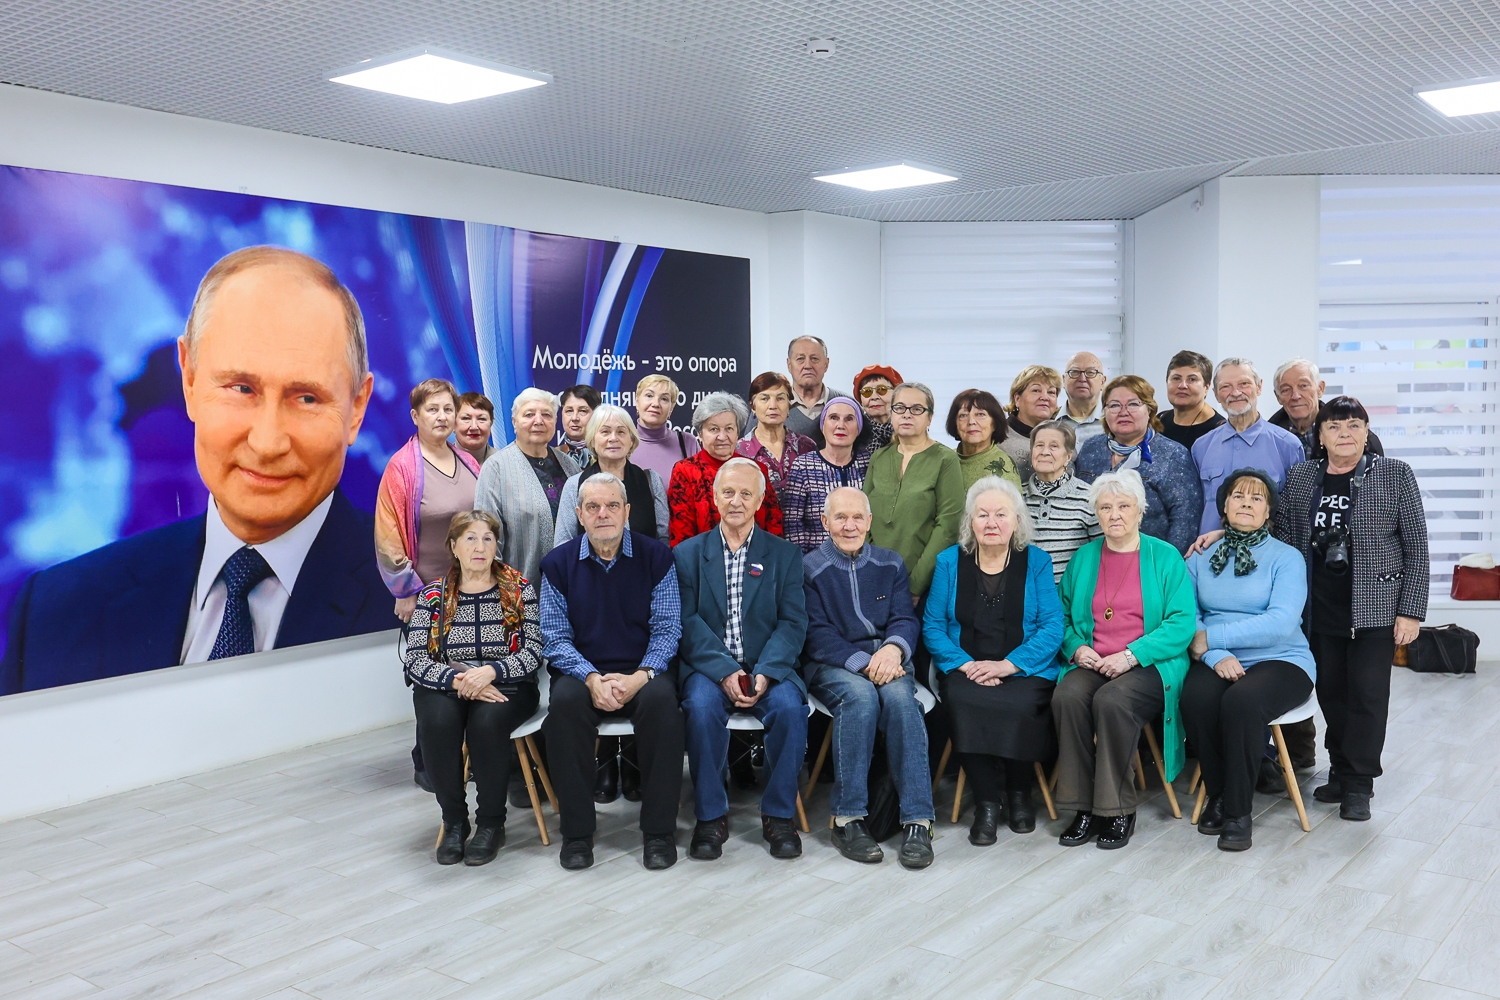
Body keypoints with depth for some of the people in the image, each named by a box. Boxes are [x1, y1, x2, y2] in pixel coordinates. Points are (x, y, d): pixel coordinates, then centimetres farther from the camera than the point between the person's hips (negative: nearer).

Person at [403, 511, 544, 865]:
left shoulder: (519, 590, 2)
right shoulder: (433, 595, 4)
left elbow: (533, 651, -7)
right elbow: (415, 660, -4)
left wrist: (490, 671, -24)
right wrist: (459, 679, -22)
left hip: (506, 687, -1)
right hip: (445, 687, 2)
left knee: (486, 721, -34)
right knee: (437, 721, -31)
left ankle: (491, 823, -13)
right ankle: (453, 821, -11)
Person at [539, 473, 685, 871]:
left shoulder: (656, 556, 2)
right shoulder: (558, 563, 4)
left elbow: (667, 629, -1)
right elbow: (556, 637, 0)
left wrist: (640, 677, -19)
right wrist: (591, 678, -17)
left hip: (642, 673, -1)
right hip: (583, 672, 1)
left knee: (661, 700, -33)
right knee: (565, 703, -32)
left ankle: (659, 832, -18)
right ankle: (576, 832, -17)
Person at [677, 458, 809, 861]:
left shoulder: (784, 554, 10)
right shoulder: (688, 553, 9)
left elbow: (793, 623, 0)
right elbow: (687, 621, -2)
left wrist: (764, 673, -17)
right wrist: (725, 671, -17)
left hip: (767, 667, 1)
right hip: (709, 667, 0)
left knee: (790, 706, -29)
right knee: (701, 707, -31)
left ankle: (778, 815, -9)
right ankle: (711, 816, -13)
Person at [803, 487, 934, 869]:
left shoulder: (890, 564, 16)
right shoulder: (810, 569, 5)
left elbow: (905, 619, 6)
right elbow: (817, 635, -4)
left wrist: (893, 648, -19)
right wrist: (863, 663, -19)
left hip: (886, 661, 2)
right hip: (832, 666, -2)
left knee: (899, 696, -31)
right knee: (860, 695, -35)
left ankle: (917, 820, -30)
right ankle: (847, 819, -28)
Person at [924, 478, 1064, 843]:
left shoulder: (1036, 562, 6)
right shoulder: (949, 561, 8)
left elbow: (1052, 627, -3)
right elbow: (932, 626, 3)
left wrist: (1007, 665, -16)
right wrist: (966, 664, -13)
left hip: (1025, 672, -1)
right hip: (966, 671, 1)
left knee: (1020, 705, -32)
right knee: (963, 703, -31)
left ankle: (1019, 793, -3)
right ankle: (986, 803, -14)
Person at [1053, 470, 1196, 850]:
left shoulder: (1165, 557, 4)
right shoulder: (1083, 558, 15)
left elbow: (1182, 624, -5)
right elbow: (1062, 618, 16)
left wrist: (1131, 654, -16)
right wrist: (1077, 648, -5)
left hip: (1149, 665, -3)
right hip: (1091, 663, 3)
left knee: (1112, 701, -34)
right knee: (1067, 697, -29)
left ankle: (1118, 811, -17)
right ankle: (1083, 807, -18)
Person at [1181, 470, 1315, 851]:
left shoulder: (1287, 558, 2)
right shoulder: (1201, 557, 11)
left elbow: (1281, 622, -14)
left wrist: (1211, 638, -16)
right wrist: (1217, 656, -18)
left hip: (1279, 661, -2)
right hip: (1218, 662, 2)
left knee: (1242, 701, -34)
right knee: (1196, 698, -31)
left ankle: (1238, 811, -16)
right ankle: (1217, 794, -7)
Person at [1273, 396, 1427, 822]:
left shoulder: (1395, 474, -1)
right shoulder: (1300, 478, 7)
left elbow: (1417, 547, -2)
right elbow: (1283, 539, 11)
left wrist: (1411, 611, -7)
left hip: (1375, 607, -3)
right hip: (1320, 609, 3)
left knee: (1368, 694, -1)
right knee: (1331, 692, 9)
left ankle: (1358, 785, 10)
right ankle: (1341, 773, 24)